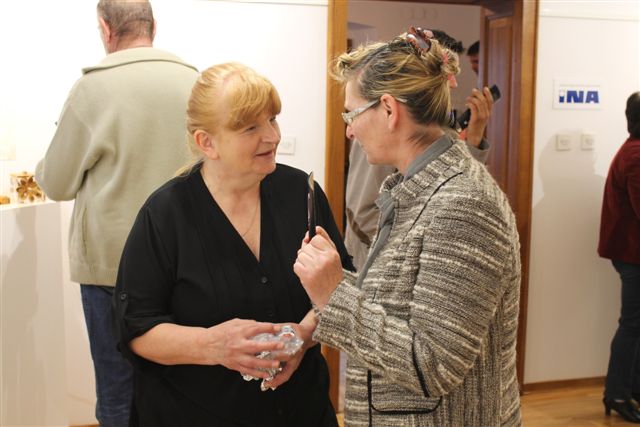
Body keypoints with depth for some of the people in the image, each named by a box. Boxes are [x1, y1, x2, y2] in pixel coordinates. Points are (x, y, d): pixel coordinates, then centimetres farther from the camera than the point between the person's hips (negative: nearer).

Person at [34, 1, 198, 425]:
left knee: (118, 390, 8)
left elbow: (58, 184, -2)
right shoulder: (195, 83, -1)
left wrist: (42, 169, 20)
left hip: (112, 262, -3)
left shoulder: (94, 87, -10)